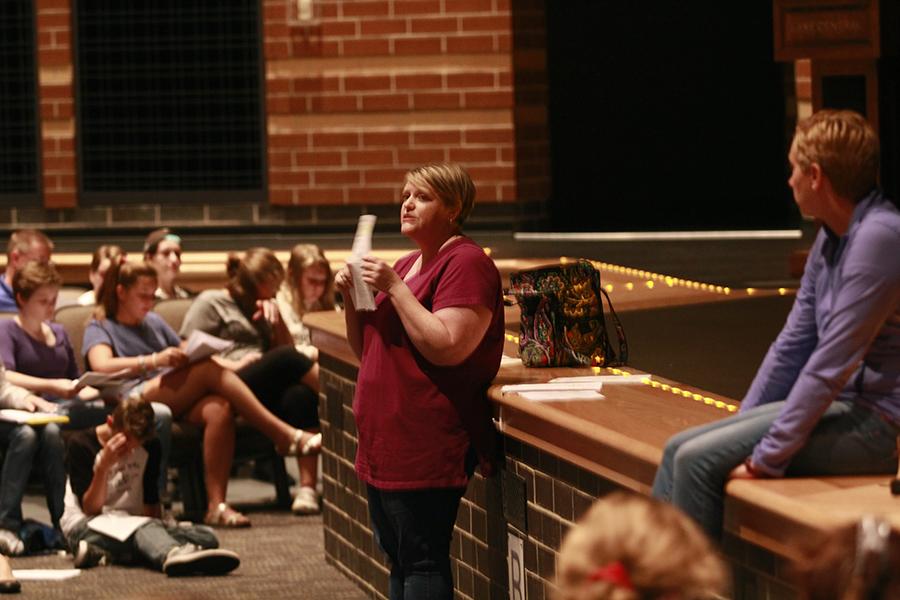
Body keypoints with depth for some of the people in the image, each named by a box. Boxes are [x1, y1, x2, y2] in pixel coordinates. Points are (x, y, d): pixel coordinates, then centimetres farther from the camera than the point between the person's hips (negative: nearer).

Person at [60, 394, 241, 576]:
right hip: (86, 526, -5)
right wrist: (103, 467, -22)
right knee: (143, 527, -38)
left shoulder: (149, 448, 9)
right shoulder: (81, 444, -6)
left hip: (133, 526, 5)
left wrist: (156, 528, -3)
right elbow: (90, 510, -10)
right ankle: (174, 555, -76)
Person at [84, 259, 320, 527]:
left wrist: (193, 356, 2)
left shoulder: (154, 322, 34)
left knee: (219, 409, -33)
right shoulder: (99, 328, 14)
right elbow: (102, 365, -8)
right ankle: (285, 436, -29)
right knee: (211, 370, -28)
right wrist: (153, 361, -21)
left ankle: (217, 505, -42)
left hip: (177, 400, 5)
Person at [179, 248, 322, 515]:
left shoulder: (258, 311, 34)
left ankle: (307, 487, -43)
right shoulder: (210, 302, 13)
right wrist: (234, 365, -12)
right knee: (286, 359, -32)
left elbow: (286, 347, 27)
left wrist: (276, 319, 12)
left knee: (301, 394, -32)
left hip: (266, 393, 5)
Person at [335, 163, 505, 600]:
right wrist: (352, 298, 4)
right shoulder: (407, 264, 19)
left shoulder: (466, 264, -10)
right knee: (398, 560, 13)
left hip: (426, 446, -10)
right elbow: (366, 351, 22)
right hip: (385, 445, 10)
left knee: (421, 562, -10)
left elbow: (447, 348, -22)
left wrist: (394, 288, -20)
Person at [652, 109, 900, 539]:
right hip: (840, 407, 10)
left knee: (698, 459, -17)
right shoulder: (831, 238, 12)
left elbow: (833, 364, -21)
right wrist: (738, 428, 14)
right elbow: (794, 343, 19)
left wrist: (767, 458, -19)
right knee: (680, 448, 2)